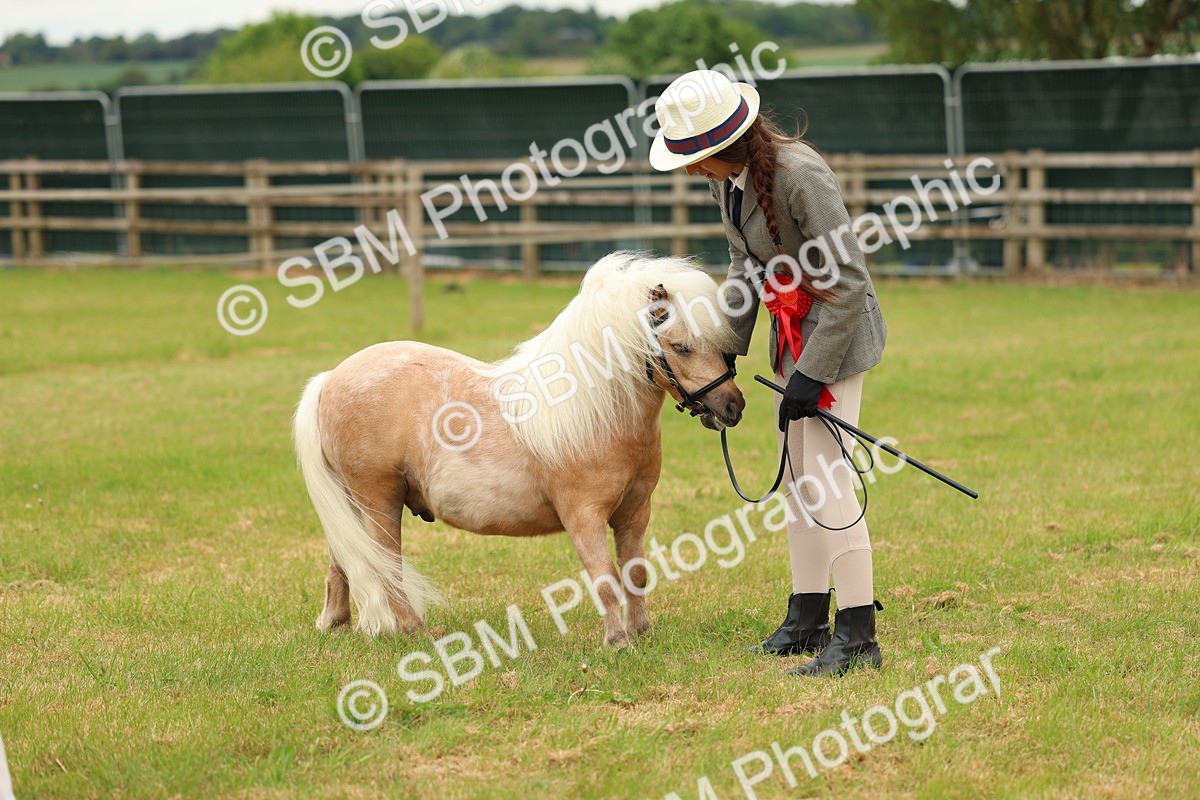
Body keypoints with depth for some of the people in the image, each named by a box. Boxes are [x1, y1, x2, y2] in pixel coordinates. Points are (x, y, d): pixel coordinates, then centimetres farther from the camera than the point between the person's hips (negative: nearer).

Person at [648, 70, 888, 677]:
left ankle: (857, 637, -8)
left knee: (826, 476, -12)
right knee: (797, 474, 14)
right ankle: (807, 620, 23)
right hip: (790, 330, 9)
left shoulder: (799, 175, -28)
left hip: (837, 329, -9)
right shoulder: (723, 179, -1)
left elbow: (850, 282, -25)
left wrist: (812, 374, -23)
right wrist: (726, 348, 7)